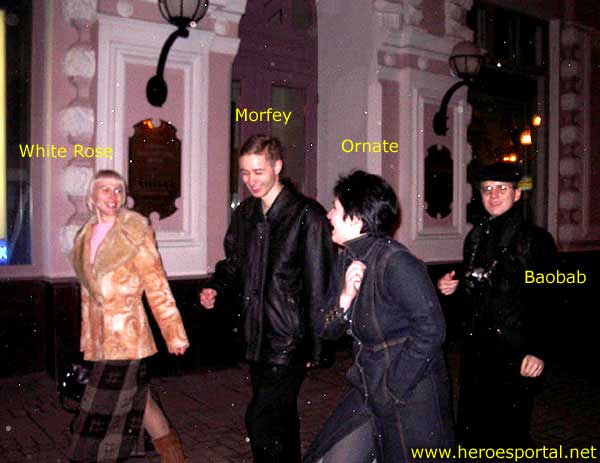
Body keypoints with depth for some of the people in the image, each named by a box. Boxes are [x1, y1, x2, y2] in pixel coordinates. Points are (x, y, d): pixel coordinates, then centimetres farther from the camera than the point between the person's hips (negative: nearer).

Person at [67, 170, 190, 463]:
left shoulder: (134, 232, -7)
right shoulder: (86, 236, 11)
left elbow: (157, 285, -9)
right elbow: (88, 292, 17)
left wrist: (174, 334, -10)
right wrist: (88, 340, 18)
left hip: (126, 334, -6)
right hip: (101, 337, 6)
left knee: (104, 413, -2)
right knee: (136, 399, 14)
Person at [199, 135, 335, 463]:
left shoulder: (306, 215, -12)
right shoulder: (244, 214, 9)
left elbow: (319, 284, -12)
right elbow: (234, 263, 22)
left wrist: (316, 346, -11)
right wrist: (216, 288, 1)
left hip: (290, 339, -7)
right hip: (257, 337, 7)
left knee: (260, 421, -8)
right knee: (280, 419, 18)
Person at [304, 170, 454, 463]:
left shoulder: (395, 262, -21)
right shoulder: (346, 262, 5)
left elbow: (431, 328, -24)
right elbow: (327, 331, 5)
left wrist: (395, 388, -18)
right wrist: (345, 297, -15)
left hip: (411, 397, -8)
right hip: (369, 390, 8)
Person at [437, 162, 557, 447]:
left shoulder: (535, 239, -8)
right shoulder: (475, 237, 10)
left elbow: (549, 303, -10)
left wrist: (538, 351, -16)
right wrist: (453, 287, 0)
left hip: (514, 352, -5)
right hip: (476, 348, 6)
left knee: (509, 431, 4)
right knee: (471, 429, 13)